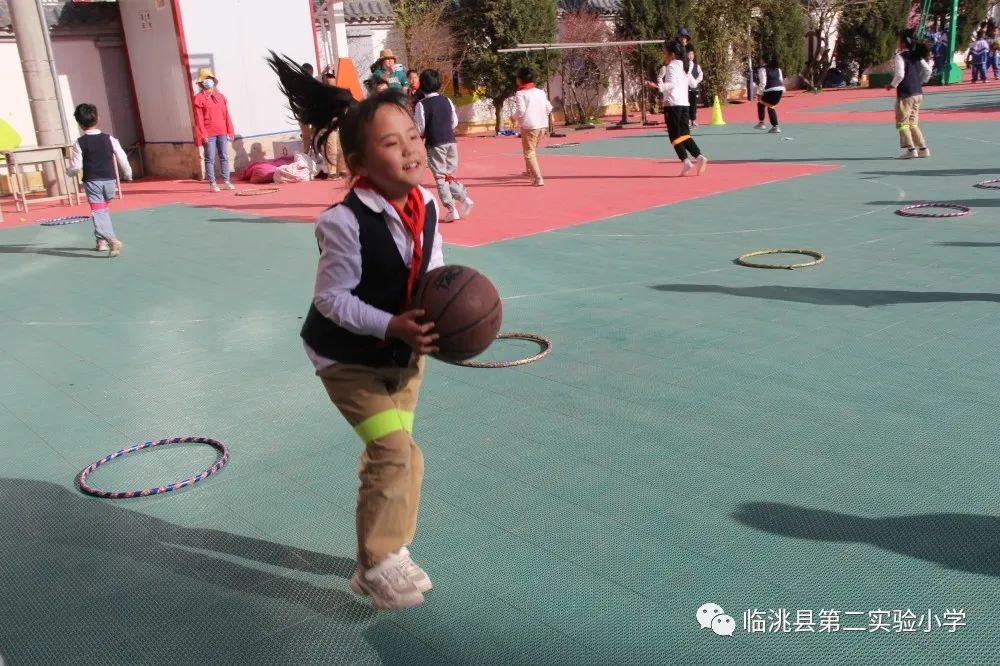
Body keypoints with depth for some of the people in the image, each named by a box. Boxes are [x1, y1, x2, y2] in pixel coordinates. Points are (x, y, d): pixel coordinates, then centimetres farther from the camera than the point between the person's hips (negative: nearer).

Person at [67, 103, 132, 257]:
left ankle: (111, 240, -28)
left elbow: (76, 167, -7)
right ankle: (101, 240, 29)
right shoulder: (109, 139, -1)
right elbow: (122, 159, 2)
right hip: (109, 181, 3)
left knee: (98, 212, -6)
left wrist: (71, 172, 16)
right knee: (104, 210, 23)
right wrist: (128, 175, 18)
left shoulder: (79, 143, -6)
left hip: (92, 182, -3)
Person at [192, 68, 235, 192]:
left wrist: (230, 131, 7)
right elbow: (198, 118, -6)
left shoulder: (220, 96, 13)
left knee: (224, 157, 6)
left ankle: (226, 181, 13)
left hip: (222, 132, 5)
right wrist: (203, 134, -12)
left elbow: (226, 115, 12)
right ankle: (212, 184, 2)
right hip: (209, 133, -5)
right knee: (210, 159, -1)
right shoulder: (199, 98, -1)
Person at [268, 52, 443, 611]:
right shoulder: (345, 222, -28)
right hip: (350, 357, -6)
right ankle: (377, 566, 8)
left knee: (393, 451, 16)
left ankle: (388, 551, 35)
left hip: (406, 351, 7)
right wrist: (393, 326, -32)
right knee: (395, 450, -13)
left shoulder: (426, 206, -9)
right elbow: (332, 299, -23)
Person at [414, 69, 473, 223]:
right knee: (448, 175, 17)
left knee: (440, 177, 3)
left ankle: (452, 210, -1)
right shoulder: (447, 101, 5)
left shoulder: (422, 104, -9)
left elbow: (420, 129, -9)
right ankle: (464, 198, 1)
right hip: (451, 141, 5)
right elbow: (455, 122, 11)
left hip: (434, 144, -5)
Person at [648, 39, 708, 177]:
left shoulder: (671, 66, -8)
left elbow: (671, 84, -24)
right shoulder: (684, 66, 17)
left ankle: (686, 162, -11)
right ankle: (699, 157, -7)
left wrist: (658, 86, -38)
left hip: (672, 104, -8)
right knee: (685, 134, 8)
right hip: (684, 103, 8)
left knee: (675, 135, -3)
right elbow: (692, 84, 25)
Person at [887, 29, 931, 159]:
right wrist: (920, 82, 19)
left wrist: (892, 85, -6)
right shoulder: (916, 56, 11)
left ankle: (911, 149, -8)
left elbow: (899, 75, -21)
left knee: (902, 123, 0)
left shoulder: (900, 56, -12)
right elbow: (928, 70, 9)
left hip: (905, 94, -8)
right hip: (918, 93, 8)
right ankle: (923, 148, 13)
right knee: (913, 123, 16)